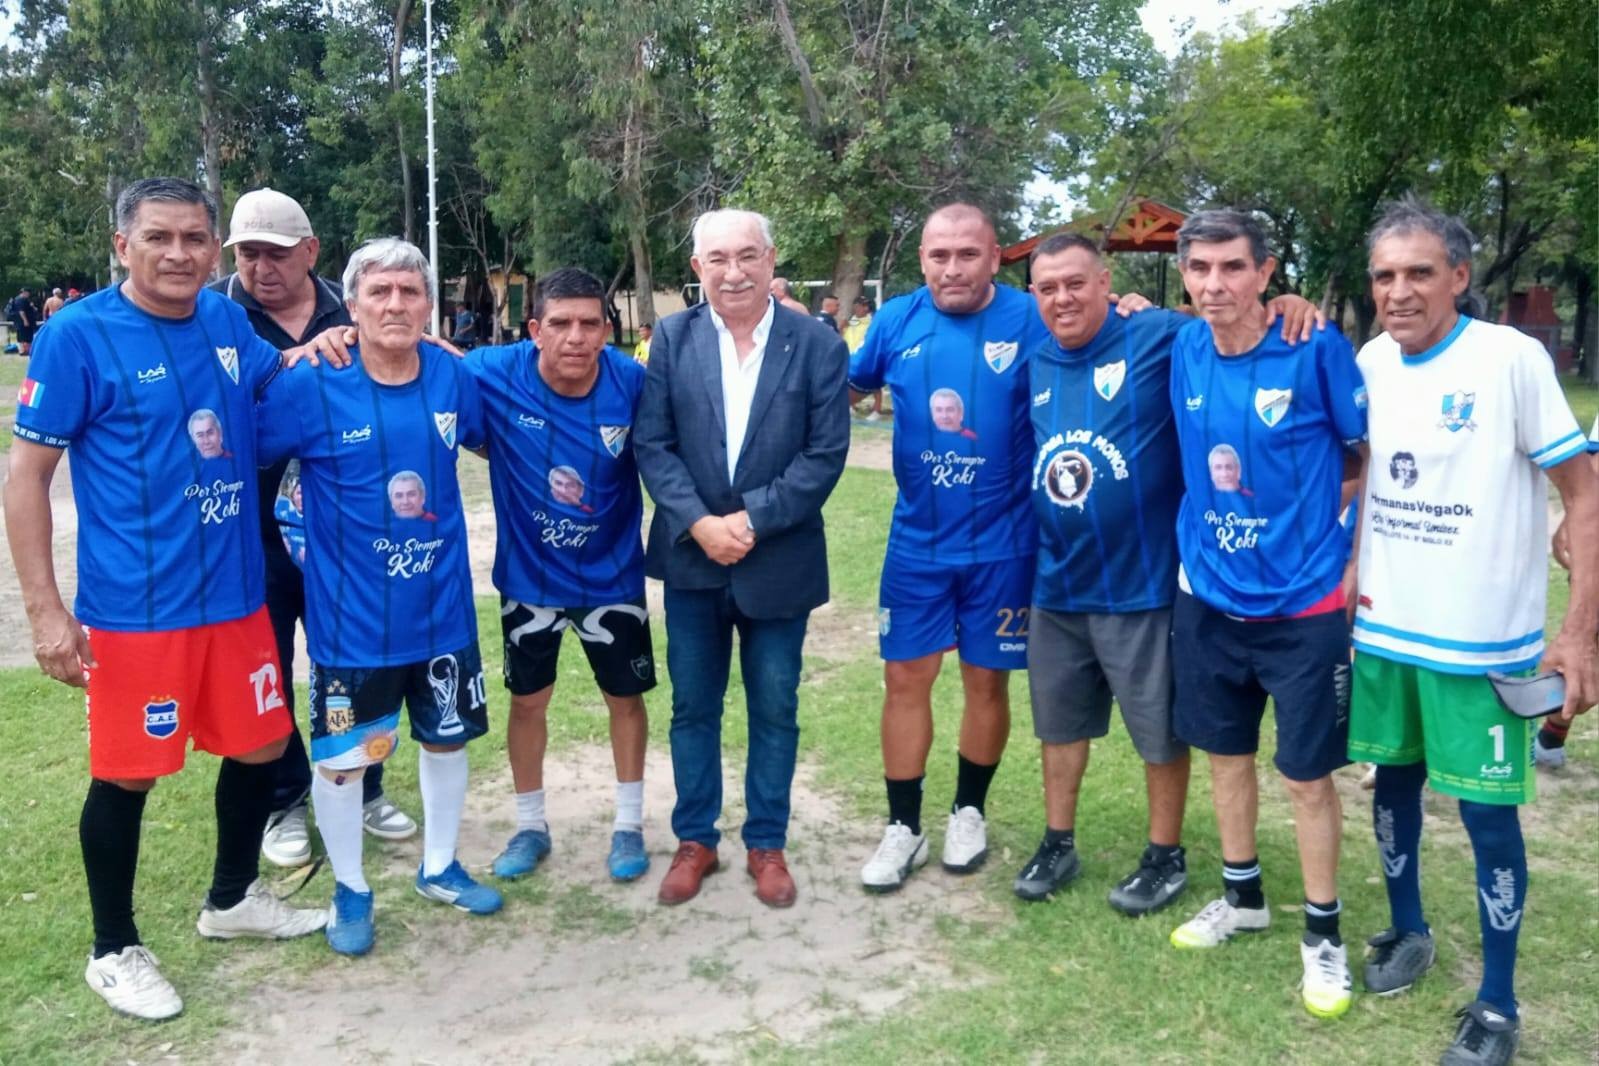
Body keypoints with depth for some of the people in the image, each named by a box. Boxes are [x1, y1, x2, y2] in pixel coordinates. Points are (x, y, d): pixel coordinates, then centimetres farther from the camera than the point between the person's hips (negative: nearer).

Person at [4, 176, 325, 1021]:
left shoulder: (226, 321, 6)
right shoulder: (77, 334, -10)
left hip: (235, 594, 6)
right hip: (133, 607, -6)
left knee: (259, 746, 15)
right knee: (126, 774, 6)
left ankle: (231, 899, 39)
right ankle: (114, 950, 27)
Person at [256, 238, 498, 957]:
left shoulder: (454, 378, -4)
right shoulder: (310, 388, -15)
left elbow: (491, 441, 15)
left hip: (442, 606, 4)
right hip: (350, 614, -3)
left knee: (446, 737, 18)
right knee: (340, 755, 9)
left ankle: (439, 867, 41)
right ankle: (350, 891, 33)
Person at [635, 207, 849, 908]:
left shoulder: (817, 345, -6)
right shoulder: (673, 339, -1)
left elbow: (826, 453, -9)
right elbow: (652, 444, -3)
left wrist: (751, 519, -16)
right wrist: (700, 523, -16)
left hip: (779, 560, -1)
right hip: (691, 557, 2)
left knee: (775, 710, 11)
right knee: (692, 707, 13)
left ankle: (767, 843, 28)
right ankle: (694, 839, 30)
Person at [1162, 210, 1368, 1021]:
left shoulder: (1316, 349, -15)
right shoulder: (1184, 350, -3)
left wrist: (1356, 563, -3)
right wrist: (1190, 553, 8)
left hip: (1303, 601, -4)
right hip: (1208, 594, 5)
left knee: (1306, 774, 5)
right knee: (1225, 751, 17)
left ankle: (1323, 932, 25)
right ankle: (1241, 895, 37)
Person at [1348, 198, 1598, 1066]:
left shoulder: (1512, 358, -14)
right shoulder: (1369, 363, 1)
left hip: (1481, 639, -5)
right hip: (1383, 629, 5)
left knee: (1488, 812, 3)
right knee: (1395, 780, 17)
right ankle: (1408, 931, 39)